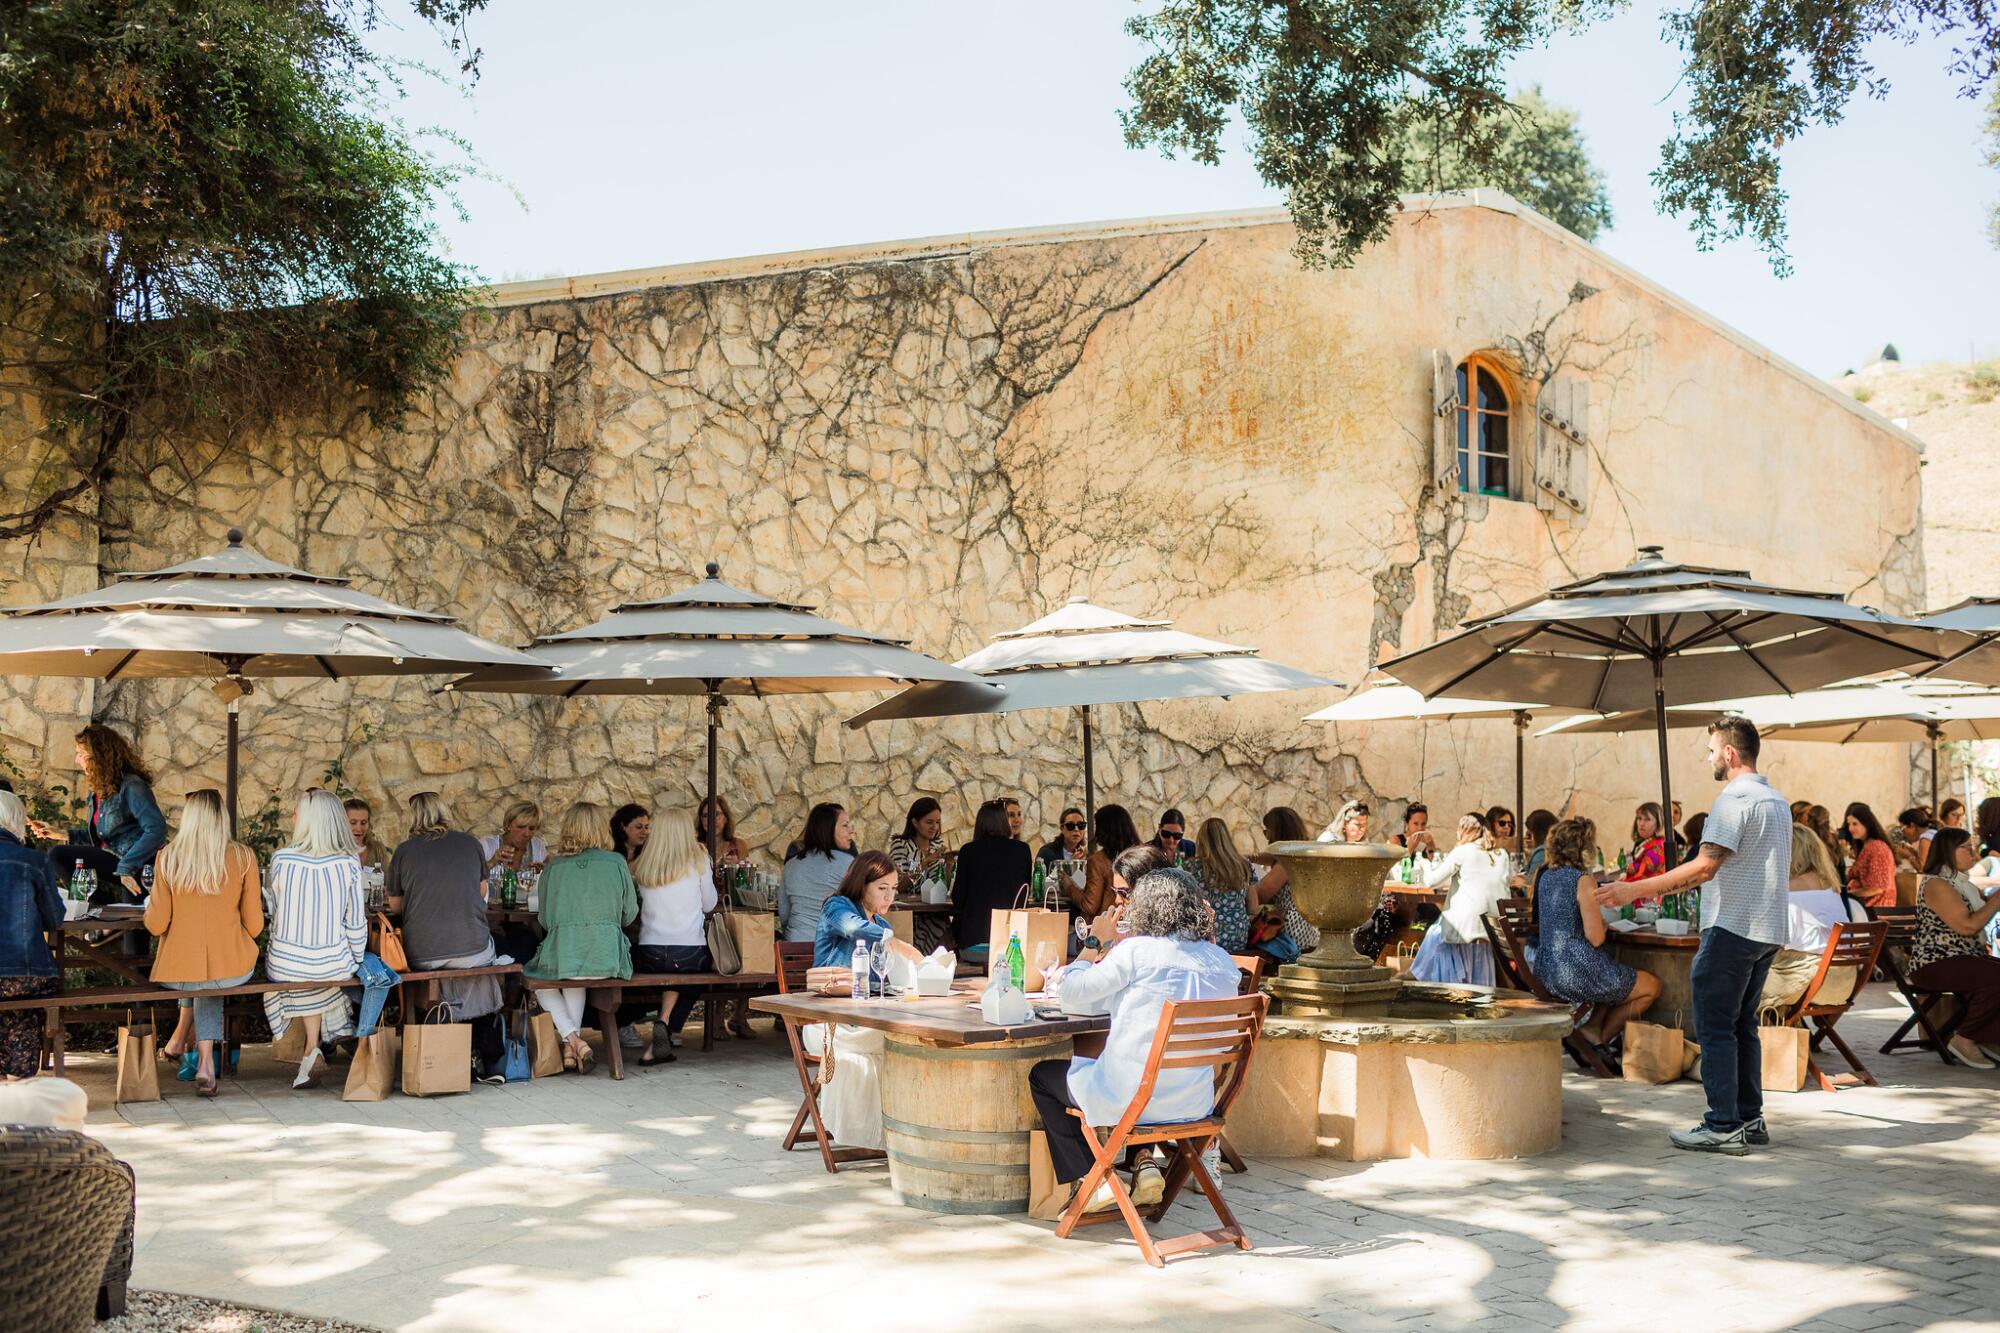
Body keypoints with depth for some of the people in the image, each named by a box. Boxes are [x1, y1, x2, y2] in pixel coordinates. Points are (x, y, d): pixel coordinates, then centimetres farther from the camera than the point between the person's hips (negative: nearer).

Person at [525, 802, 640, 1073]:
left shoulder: (553, 867, 4)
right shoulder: (616, 863, 2)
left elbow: (545, 920, 13)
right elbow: (629, 914, 10)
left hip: (562, 956, -1)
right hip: (607, 959, 1)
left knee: (539, 982, 30)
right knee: (577, 982, 34)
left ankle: (572, 1040, 8)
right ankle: (572, 1047, 19)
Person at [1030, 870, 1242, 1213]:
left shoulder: (1136, 951, -14)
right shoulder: (1222, 962, 3)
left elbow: (1071, 994, -6)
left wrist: (1089, 950, 13)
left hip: (1132, 1099, -6)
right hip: (1195, 1104, 6)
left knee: (1042, 1075, 21)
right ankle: (1144, 1164, 21)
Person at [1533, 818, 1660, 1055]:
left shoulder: (1545, 877, 10)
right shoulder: (1584, 880, -13)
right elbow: (1595, 938, -17)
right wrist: (1603, 924, 4)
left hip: (1546, 972, 8)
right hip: (1577, 971, -8)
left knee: (1619, 979, 31)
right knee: (1651, 987, 11)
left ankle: (1592, 1028, 10)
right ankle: (1598, 1036, 11)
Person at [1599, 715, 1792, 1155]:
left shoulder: (1734, 798, -14)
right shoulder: (1777, 801, 16)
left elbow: (1705, 866, -22)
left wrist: (1635, 890, -20)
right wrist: (1675, 885, 27)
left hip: (1731, 928, -9)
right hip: (1767, 931, 9)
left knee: (1715, 1027, -5)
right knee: (1742, 1025, 15)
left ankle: (1724, 1127, -6)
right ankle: (1750, 1120, 17)